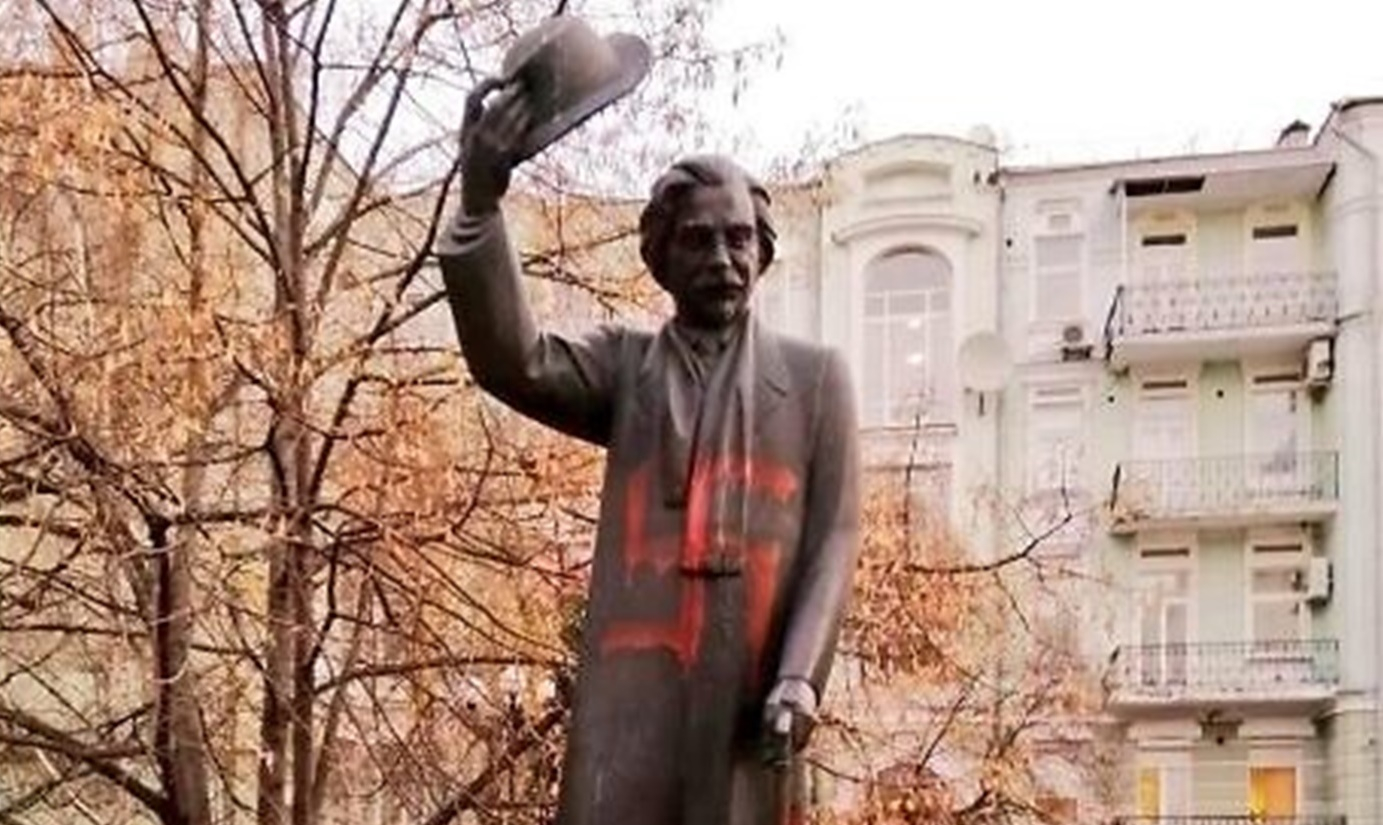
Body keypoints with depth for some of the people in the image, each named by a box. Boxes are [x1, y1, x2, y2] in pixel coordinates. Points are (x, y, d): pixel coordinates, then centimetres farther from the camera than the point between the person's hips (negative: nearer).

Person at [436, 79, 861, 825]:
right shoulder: (625, 368, 13)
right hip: (632, 684, 0)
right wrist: (479, 205, -21)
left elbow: (835, 535, 5)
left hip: (749, 693, 0)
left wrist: (800, 676, -10)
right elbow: (511, 362, -6)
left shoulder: (814, 378, 13)